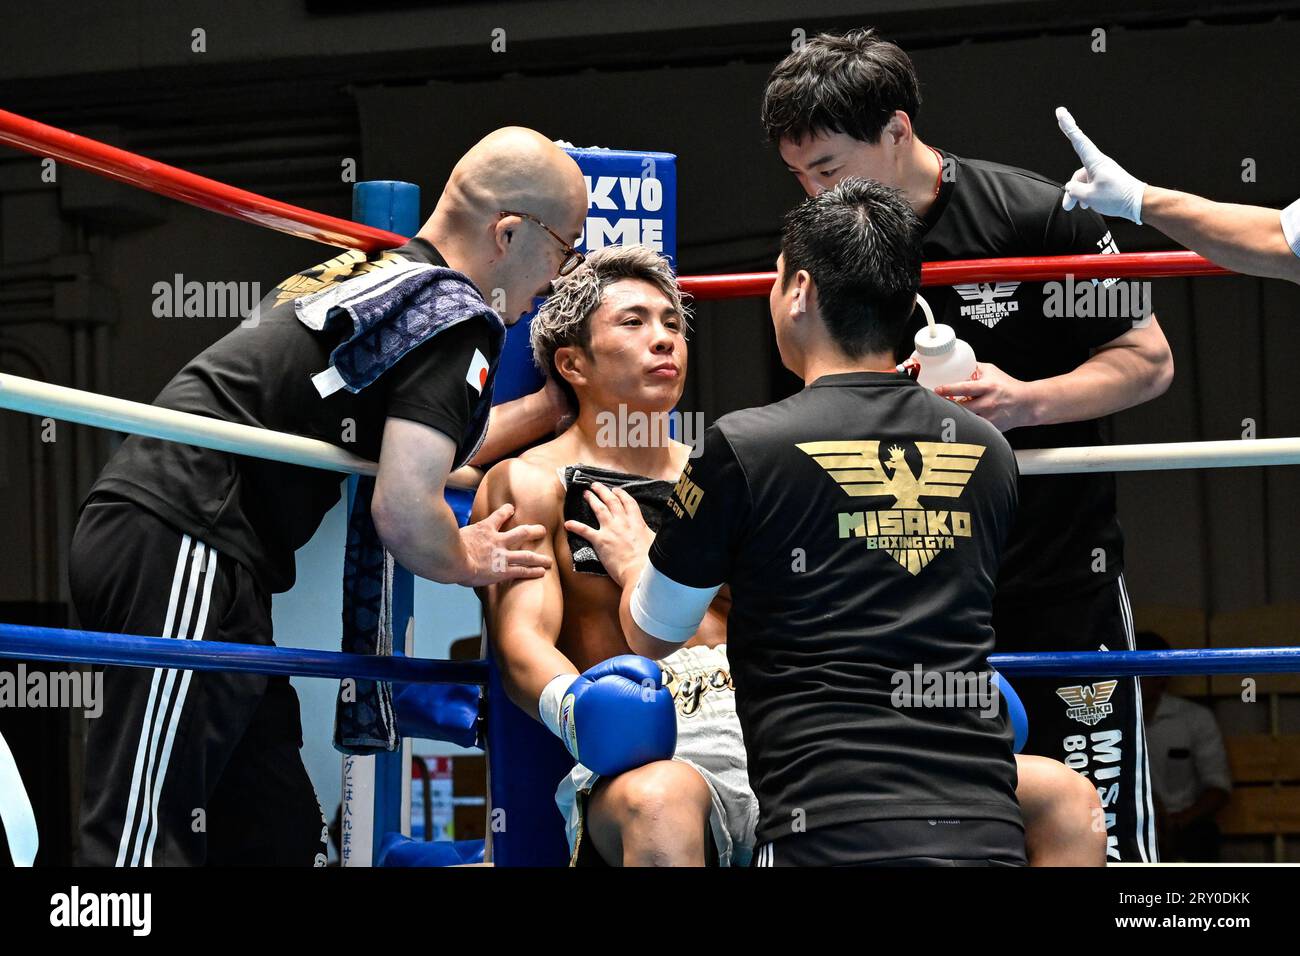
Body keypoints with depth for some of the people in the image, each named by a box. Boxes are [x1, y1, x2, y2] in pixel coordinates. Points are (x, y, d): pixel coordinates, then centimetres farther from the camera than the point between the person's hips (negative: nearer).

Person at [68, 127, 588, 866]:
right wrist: (468, 562, 4)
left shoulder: (370, 277, 21)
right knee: (144, 846, -15)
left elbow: (407, 449, 36)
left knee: (279, 836, 10)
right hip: (182, 554, -10)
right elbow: (404, 512, -17)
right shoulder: (459, 316, -6)